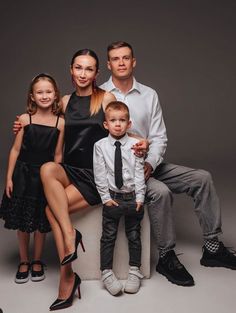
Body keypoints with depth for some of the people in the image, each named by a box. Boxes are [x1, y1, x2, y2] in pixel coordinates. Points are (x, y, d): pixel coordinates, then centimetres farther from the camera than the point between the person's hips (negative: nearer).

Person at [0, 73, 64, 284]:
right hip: (24, 173, 0)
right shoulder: (25, 119, -6)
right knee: (22, 221, 10)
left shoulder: (60, 122, -5)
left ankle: (37, 261, 30)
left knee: (41, 222, 10)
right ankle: (24, 261, 28)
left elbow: (58, 155, 1)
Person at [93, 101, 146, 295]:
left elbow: (139, 172, -2)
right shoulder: (100, 146, -3)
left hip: (133, 197, 1)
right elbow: (100, 175, -4)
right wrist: (106, 197, -8)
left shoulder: (135, 145, -2)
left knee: (134, 235, 10)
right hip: (112, 197, -1)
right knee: (109, 236, 5)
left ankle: (134, 272, 23)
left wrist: (140, 197, -6)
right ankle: (107, 273, 16)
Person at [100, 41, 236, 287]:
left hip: (148, 164, 5)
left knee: (202, 178, -5)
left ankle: (212, 247, 4)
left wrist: (150, 163, -15)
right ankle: (166, 257, -12)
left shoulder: (149, 95, 8)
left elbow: (158, 137, 4)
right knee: (160, 192, -31)